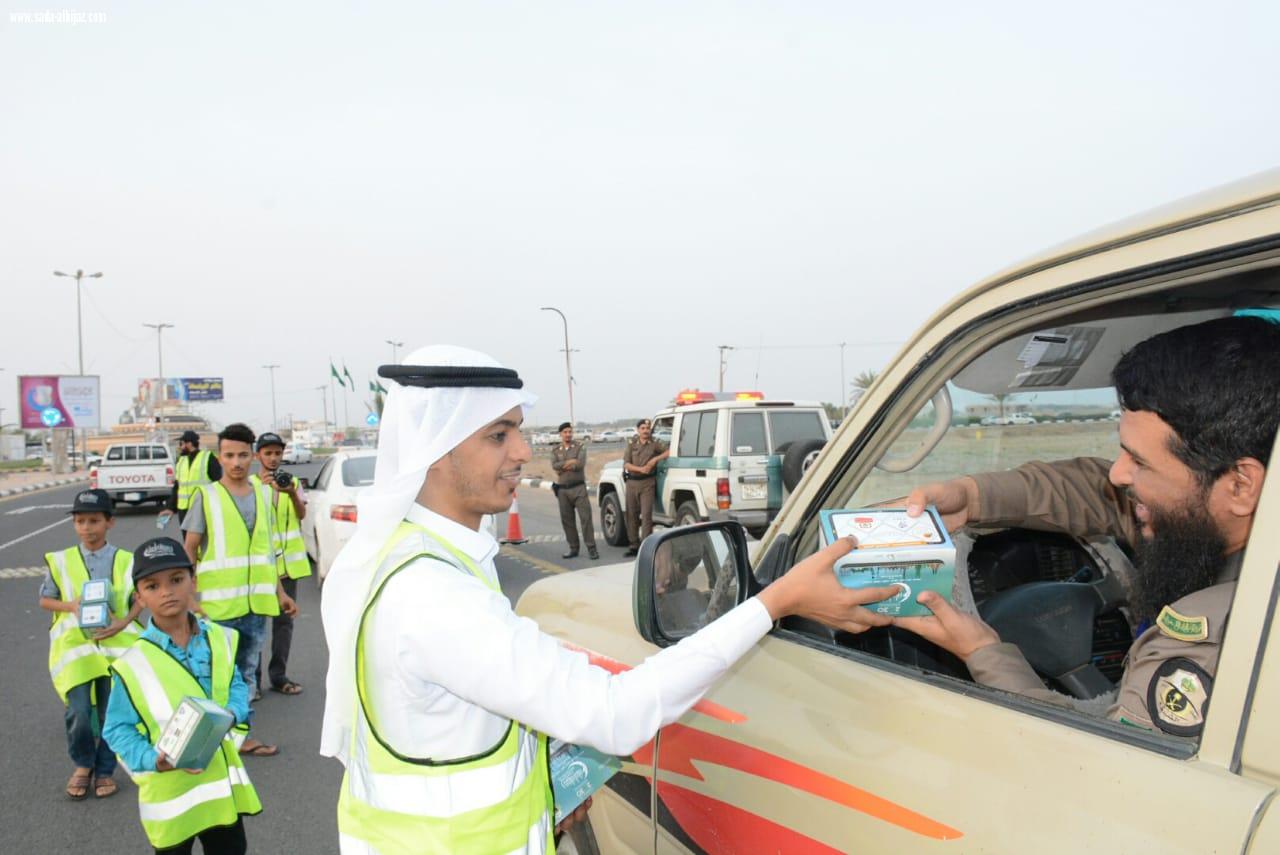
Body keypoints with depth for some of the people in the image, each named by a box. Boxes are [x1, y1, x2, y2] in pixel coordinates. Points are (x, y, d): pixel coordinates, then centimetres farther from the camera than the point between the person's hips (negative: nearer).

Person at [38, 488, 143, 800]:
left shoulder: (126, 561, 1)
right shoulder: (60, 561, 3)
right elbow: (45, 599, 11)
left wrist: (124, 622, -9)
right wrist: (72, 606, -9)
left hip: (116, 643, 0)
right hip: (74, 643, 0)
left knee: (112, 713, 3)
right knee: (78, 712, -10)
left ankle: (104, 770, 25)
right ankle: (83, 765, 19)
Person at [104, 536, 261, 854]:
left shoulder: (220, 639, -3)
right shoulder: (132, 664, -16)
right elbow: (118, 730, -9)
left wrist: (232, 712, -12)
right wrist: (153, 760, -24)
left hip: (223, 781, 3)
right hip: (170, 790, -3)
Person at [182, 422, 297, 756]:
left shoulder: (263, 494, 8)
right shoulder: (206, 496, -4)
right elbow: (189, 549, -4)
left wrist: (279, 592, 16)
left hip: (256, 602, 5)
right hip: (218, 603, -4)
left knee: (247, 672, 15)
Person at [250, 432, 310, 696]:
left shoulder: (293, 481, 10)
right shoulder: (251, 484, 2)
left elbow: (302, 514, -3)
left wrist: (292, 493, -23)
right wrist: (261, 489, -28)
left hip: (289, 561, 3)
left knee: (284, 619, 6)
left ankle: (278, 676, 14)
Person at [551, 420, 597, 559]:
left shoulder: (580, 447, 4)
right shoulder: (555, 451, 12)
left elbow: (581, 464, -12)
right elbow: (554, 466, -7)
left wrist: (563, 466, -10)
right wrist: (570, 462, -15)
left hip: (579, 488, -3)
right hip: (562, 490, 3)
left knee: (585, 517, -8)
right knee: (566, 520, 5)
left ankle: (591, 549, -6)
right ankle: (573, 549, 14)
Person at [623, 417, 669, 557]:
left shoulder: (655, 444, 1)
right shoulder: (631, 444, 8)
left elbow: (670, 451, -11)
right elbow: (626, 464, 1)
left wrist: (655, 459, -17)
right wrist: (640, 469, -15)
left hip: (647, 483, -4)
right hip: (632, 482, 4)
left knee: (646, 514, -10)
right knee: (631, 514, 9)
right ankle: (633, 545, 20)